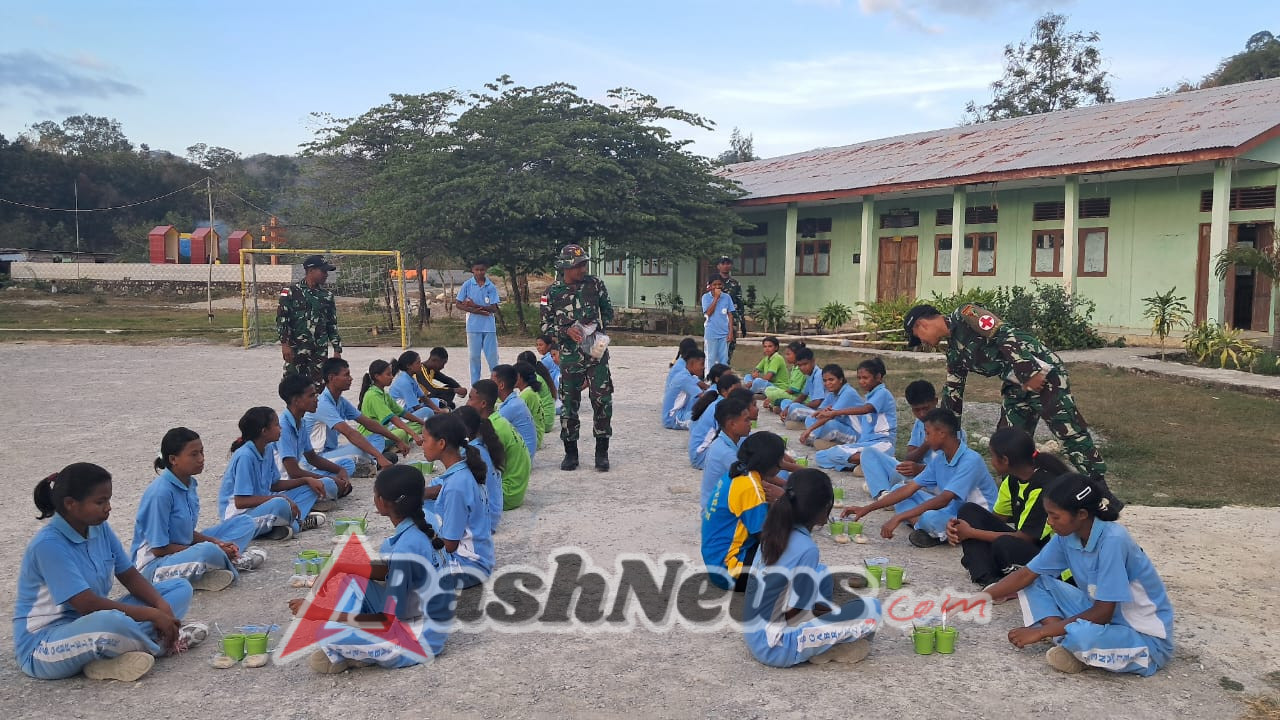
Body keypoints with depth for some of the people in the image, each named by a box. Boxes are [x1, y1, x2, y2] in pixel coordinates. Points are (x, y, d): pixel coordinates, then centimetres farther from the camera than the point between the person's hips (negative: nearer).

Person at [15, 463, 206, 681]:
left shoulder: (100, 528, 1)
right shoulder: (48, 545, -22)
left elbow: (130, 576, 5)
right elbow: (87, 604, -26)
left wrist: (162, 606, -13)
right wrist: (152, 615, -23)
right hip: (42, 644, -9)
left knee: (181, 588, 2)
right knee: (111, 623, -42)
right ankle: (163, 644, -12)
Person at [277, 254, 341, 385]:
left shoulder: (327, 295, 11)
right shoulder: (291, 292, -3)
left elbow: (333, 324, 14)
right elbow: (281, 319, -5)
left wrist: (337, 349, 10)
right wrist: (285, 343, -13)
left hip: (320, 351, 4)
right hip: (296, 349, -4)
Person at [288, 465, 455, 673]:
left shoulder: (407, 548, -27)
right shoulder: (417, 531, -1)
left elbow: (388, 622, -25)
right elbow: (388, 571, 14)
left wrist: (321, 614, -21)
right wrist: (339, 566, 3)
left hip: (420, 640, -9)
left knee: (328, 631, -25)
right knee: (347, 580, 8)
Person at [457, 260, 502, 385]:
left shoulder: (491, 287, 0)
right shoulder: (467, 285, -1)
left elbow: (494, 309, -5)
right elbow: (459, 304, 2)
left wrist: (475, 306, -15)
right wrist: (474, 311, -13)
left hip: (489, 326, 0)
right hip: (473, 326, 0)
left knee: (492, 356, 2)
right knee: (474, 356, 5)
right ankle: (475, 385, 14)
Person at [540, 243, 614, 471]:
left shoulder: (595, 284, -1)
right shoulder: (553, 292, -4)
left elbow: (608, 312, 12)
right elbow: (546, 326, 1)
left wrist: (597, 327, -2)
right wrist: (567, 331, -15)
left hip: (596, 352, 1)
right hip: (570, 356, 0)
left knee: (602, 401, 0)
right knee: (568, 404, 6)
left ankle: (602, 452, 12)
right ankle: (570, 453, 20)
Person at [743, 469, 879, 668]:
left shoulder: (774, 533, 2)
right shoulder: (806, 549, -21)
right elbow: (794, 613, -14)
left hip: (753, 637, 8)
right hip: (777, 648, -8)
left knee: (824, 576, 19)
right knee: (871, 610, -8)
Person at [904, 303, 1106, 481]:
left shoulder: (964, 315, -9)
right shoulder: (954, 349, 18)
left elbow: (1006, 337, -19)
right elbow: (953, 390, 25)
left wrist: (1029, 373, -25)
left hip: (1041, 372, -9)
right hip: (1017, 384, 9)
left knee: (1071, 433, -10)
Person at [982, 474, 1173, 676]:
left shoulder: (1113, 540, -28)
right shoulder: (1067, 536, -7)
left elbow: (1103, 613, -25)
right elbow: (1027, 574, 2)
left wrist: (1041, 632, -20)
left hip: (1147, 637, -7)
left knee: (1082, 634, -38)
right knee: (1035, 583, 1)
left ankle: (1075, 646, -4)